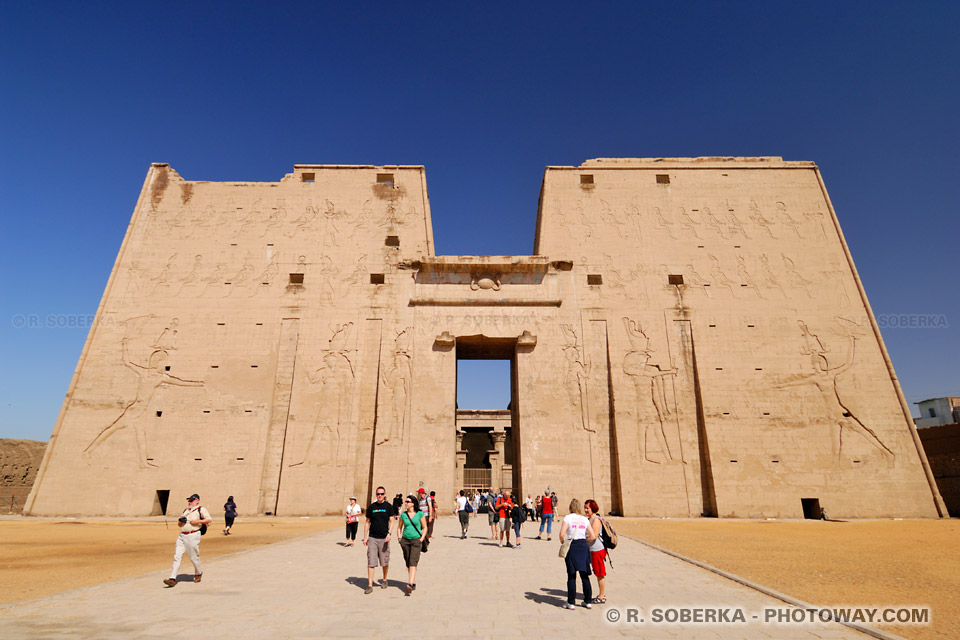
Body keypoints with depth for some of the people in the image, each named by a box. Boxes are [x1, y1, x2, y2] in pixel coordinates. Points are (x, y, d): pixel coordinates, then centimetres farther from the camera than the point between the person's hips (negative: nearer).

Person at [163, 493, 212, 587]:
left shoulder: (201, 509, -2)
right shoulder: (185, 510, 20)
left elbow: (210, 519, -11)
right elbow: (180, 525, 23)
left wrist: (197, 521, -18)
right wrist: (181, 520, 1)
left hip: (193, 535, -6)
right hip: (182, 536, 6)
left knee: (194, 557, 2)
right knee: (177, 556, -3)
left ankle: (198, 573, 24)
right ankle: (172, 579, -2)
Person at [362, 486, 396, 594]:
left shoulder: (388, 506, 0)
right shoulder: (371, 507, 5)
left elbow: (391, 521, -2)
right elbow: (367, 522, 10)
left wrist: (389, 533, -17)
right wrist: (365, 537, 5)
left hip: (384, 538, -1)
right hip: (372, 538, 1)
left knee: (385, 562, 10)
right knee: (371, 562, -4)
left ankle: (384, 580, 31)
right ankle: (370, 585, 1)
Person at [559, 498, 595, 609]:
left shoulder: (568, 518, -5)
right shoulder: (585, 519, 6)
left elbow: (562, 534, -14)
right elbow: (592, 536, 4)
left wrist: (563, 544, 3)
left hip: (572, 546, -3)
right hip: (583, 546, 3)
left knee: (571, 576, 4)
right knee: (584, 575, 13)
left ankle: (571, 602, 9)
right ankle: (588, 601, 20)